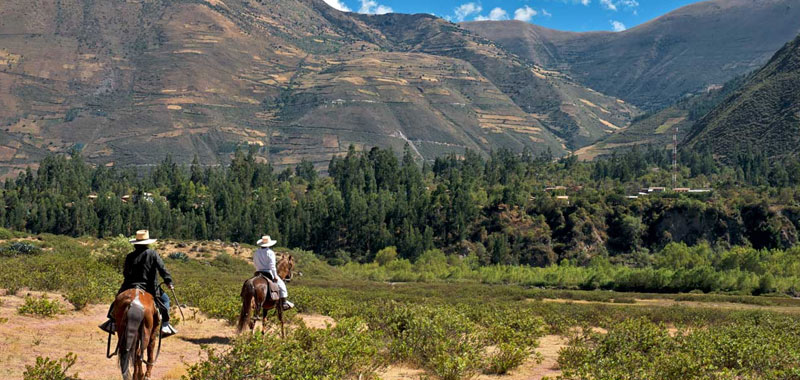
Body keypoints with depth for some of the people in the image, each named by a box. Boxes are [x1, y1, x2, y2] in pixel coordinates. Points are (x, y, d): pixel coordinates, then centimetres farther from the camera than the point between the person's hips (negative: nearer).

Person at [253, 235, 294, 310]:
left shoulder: (256, 253, 7)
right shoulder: (270, 252, -11)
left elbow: (255, 263, 14)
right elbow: (272, 265, -15)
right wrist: (275, 276, -10)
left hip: (258, 272, 6)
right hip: (268, 273, -6)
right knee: (281, 284, 5)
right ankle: (284, 302, 0)